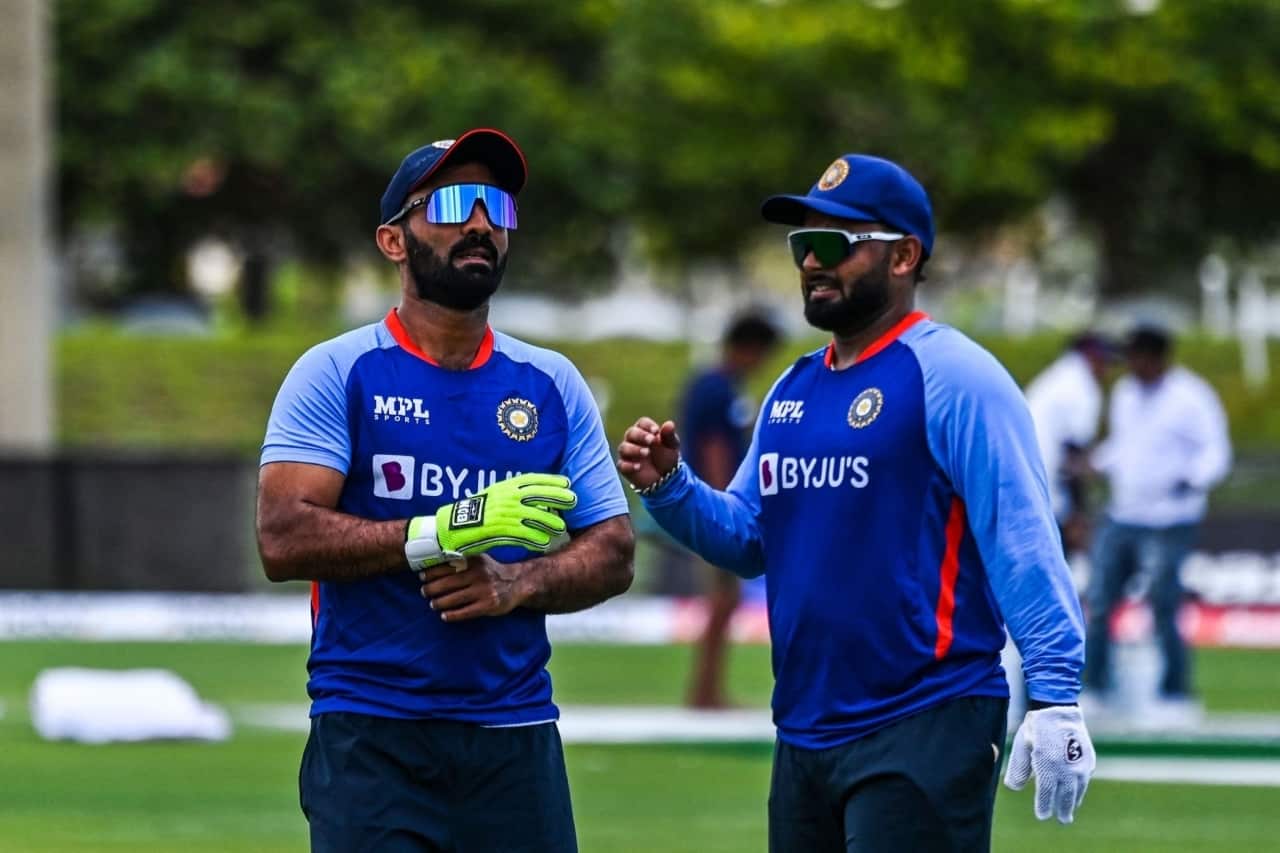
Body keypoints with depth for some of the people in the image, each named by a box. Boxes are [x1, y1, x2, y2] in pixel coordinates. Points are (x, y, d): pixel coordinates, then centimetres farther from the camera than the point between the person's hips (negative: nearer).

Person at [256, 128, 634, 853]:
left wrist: (517, 583, -8)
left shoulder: (552, 385, 13)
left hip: (517, 739, 4)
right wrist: (443, 534, -20)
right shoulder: (338, 374, 0)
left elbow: (612, 553, 12)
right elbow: (283, 538, -11)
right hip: (372, 739, -4)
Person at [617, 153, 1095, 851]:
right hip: (804, 735, 8)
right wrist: (668, 488, 0)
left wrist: (1054, 695, -23)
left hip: (924, 734, -8)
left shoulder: (950, 376, -9)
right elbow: (749, 539, 19)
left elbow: (1020, 539, -16)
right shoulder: (792, 391, 16)